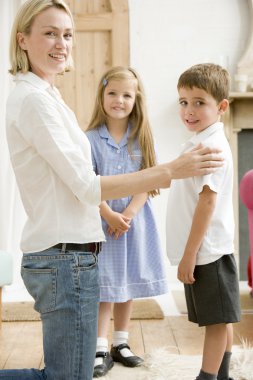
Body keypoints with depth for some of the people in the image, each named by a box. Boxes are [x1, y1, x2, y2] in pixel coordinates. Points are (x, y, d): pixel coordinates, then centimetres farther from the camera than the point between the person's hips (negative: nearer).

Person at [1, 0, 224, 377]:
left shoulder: (44, 96, 16)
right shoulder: (33, 99, -14)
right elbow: (87, 187, -16)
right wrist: (172, 170, -16)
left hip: (57, 256, 10)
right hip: (66, 257, -10)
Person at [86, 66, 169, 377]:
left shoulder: (142, 138, 3)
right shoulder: (91, 139, -5)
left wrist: (127, 215, -15)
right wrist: (111, 217, -19)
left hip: (135, 221, 3)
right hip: (102, 222, -3)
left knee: (128, 284, 11)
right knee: (105, 287, 1)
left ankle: (121, 343, 25)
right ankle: (101, 349, 11)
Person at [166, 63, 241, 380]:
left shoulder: (212, 146, -16)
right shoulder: (198, 144, 14)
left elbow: (207, 201, -21)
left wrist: (189, 254, -19)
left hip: (207, 252, -10)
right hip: (202, 252, 10)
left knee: (217, 319, -1)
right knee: (218, 320, 16)